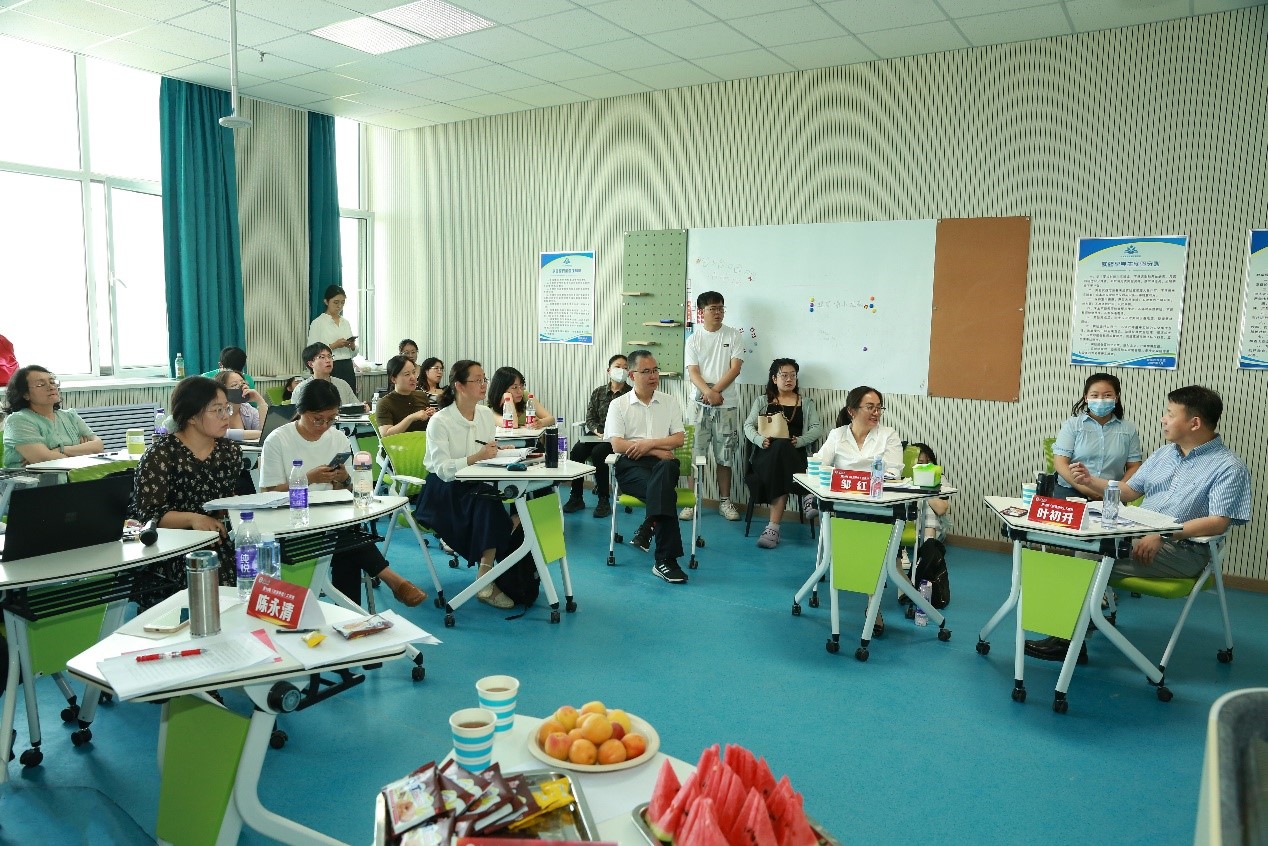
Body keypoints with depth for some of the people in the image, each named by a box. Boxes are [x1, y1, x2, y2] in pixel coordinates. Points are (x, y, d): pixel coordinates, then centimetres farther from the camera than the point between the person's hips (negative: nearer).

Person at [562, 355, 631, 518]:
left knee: (598, 452, -32)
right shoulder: (598, 392, 13)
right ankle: (576, 498, -12)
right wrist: (598, 431, -11)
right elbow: (590, 418, 9)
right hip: (597, 434, 4)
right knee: (576, 451, -23)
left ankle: (604, 500, -21)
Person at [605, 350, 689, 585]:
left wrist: (649, 444, -8)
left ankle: (646, 530, -38)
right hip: (631, 465, -2)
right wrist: (656, 451, -9)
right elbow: (617, 445, -2)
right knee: (665, 491, -34)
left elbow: (679, 439, 9)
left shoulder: (670, 402, 18)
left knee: (666, 468, -39)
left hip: (663, 462, 2)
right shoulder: (619, 405, 11)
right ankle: (666, 558, -37)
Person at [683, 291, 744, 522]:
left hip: (726, 405, 0)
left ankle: (724, 500, 17)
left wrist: (715, 391, -14)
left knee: (725, 454, 6)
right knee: (695, 452, 1)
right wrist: (709, 393, -21)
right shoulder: (694, 339, 4)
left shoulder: (733, 335, 4)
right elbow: (693, 372, -4)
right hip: (700, 404, 0)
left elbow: (735, 368, -4)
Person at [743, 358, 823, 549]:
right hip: (767, 453, 0)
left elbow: (817, 428, 9)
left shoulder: (806, 403, 23)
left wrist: (799, 441, -13)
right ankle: (807, 495, -44)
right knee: (781, 447, -40)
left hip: (796, 453, 1)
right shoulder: (762, 401, 22)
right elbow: (748, 426, 9)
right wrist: (760, 440, -15)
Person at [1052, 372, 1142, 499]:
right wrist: (1086, 490, -15)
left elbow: (1133, 467, 11)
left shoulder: (1128, 429, 12)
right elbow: (1060, 463, -3)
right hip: (1070, 492, -1)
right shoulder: (1072, 425, 6)